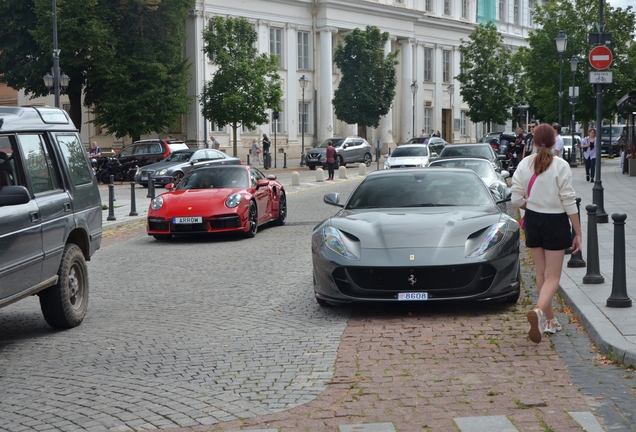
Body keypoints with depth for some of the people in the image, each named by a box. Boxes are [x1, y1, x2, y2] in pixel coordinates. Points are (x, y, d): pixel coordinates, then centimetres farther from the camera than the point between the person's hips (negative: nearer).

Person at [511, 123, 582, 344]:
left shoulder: (524, 164, -4)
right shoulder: (561, 166, -13)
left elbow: (516, 199, -4)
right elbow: (569, 203, -13)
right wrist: (578, 233, -7)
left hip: (532, 220, 4)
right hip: (555, 222, -4)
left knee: (541, 272, 17)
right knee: (552, 276, 0)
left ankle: (549, 319, 24)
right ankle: (539, 310, -26)